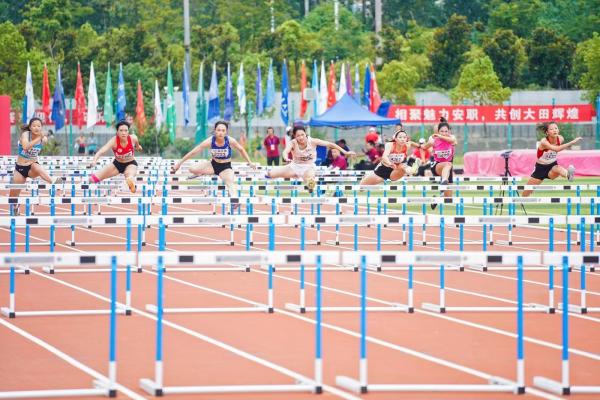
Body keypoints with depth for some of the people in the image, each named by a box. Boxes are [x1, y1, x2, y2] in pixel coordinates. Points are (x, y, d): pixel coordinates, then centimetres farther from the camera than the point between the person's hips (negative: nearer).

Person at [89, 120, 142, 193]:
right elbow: (102, 151, -45)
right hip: (117, 164, 2)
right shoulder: (114, 141, -30)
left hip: (130, 164, -2)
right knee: (92, 179, 3)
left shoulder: (133, 138, -23)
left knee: (130, 176, -40)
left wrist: (138, 147, 29)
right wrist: (94, 160, -65)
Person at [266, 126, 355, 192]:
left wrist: (345, 152, -19)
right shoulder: (292, 143, -17)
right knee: (271, 173, -10)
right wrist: (286, 158, -62)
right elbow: (286, 150, -38)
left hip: (308, 167, -4)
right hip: (295, 166, 4)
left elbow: (330, 144, -15)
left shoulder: (312, 141, -16)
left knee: (310, 182, -41)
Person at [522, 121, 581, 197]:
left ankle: (568, 174, -74)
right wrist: (571, 142, -56)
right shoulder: (544, 142, -28)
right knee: (526, 192, 7)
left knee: (558, 169, -39)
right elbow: (557, 149, -49)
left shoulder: (560, 139, -13)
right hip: (541, 168, -1)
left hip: (552, 166, 1)